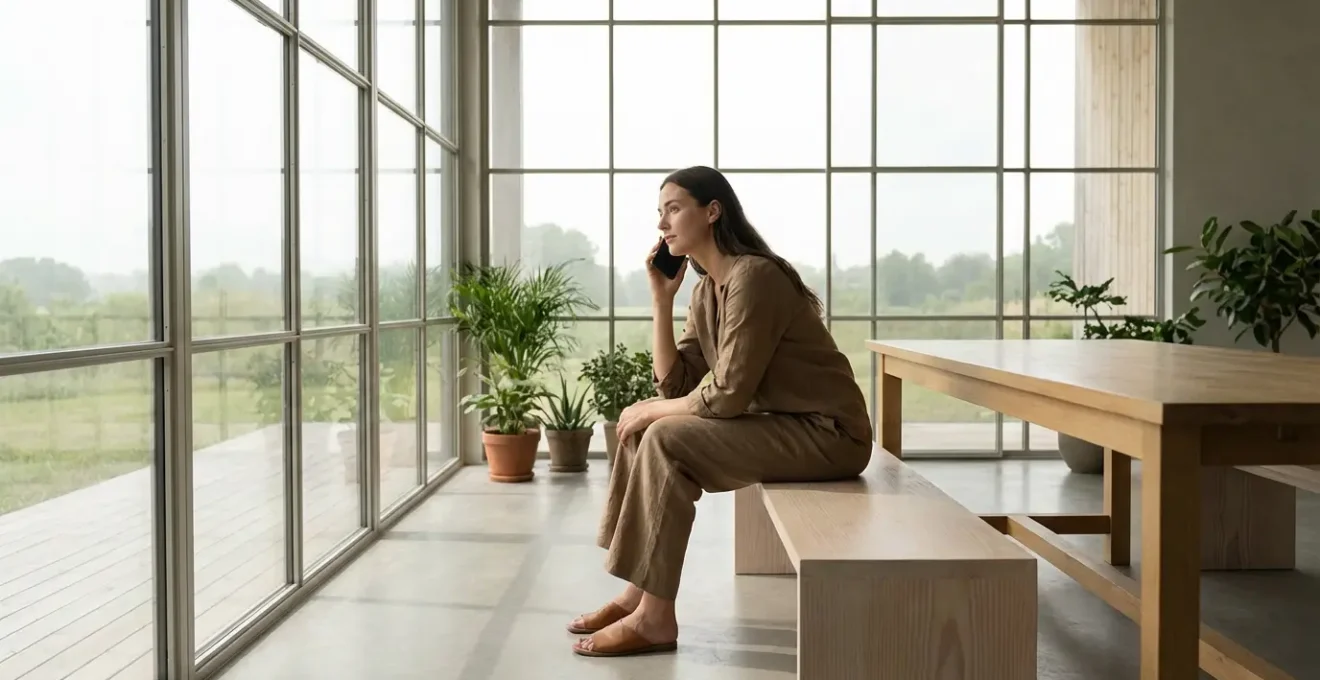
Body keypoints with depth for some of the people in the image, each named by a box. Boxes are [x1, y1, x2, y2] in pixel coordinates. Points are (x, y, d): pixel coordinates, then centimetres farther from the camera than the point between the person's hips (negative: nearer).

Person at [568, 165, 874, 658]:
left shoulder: (752, 277, -19)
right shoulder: (706, 291, 9)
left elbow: (727, 396, -22)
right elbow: (676, 385, 3)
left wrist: (650, 410, -8)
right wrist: (661, 298, -2)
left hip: (826, 433, -9)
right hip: (780, 424, 9)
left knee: (665, 440, -20)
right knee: (641, 430, 4)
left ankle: (654, 617, -14)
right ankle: (638, 593, 5)